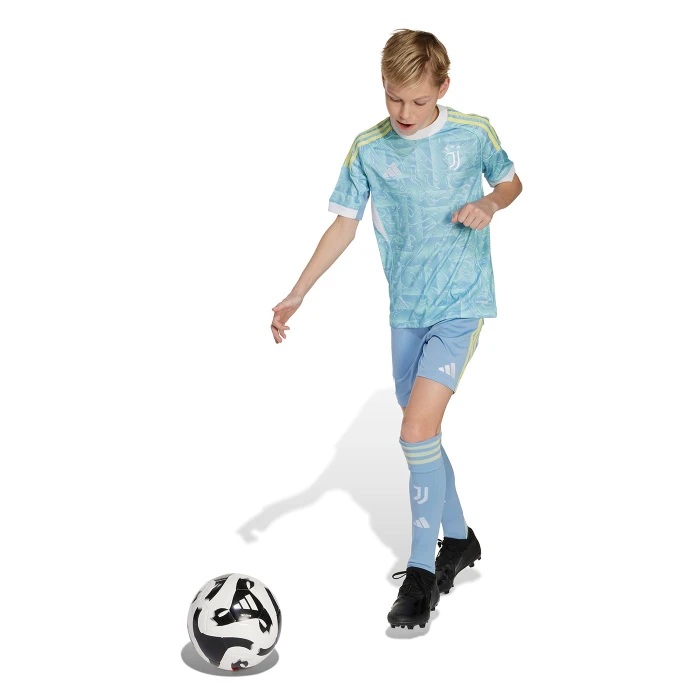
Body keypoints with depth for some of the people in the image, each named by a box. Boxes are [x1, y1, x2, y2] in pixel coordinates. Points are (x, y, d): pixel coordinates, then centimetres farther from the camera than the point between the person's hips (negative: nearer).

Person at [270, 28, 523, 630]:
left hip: (461, 305, -4)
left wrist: (490, 204, -13)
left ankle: (421, 572, -3)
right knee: (422, 433, 13)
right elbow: (345, 223, 2)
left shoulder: (473, 134, -6)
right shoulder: (368, 149, -2)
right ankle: (458, 541, 34)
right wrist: (297, 295, -6)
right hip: (405, 310, 4)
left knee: (417, 432, -16)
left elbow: (511, 181, 11)